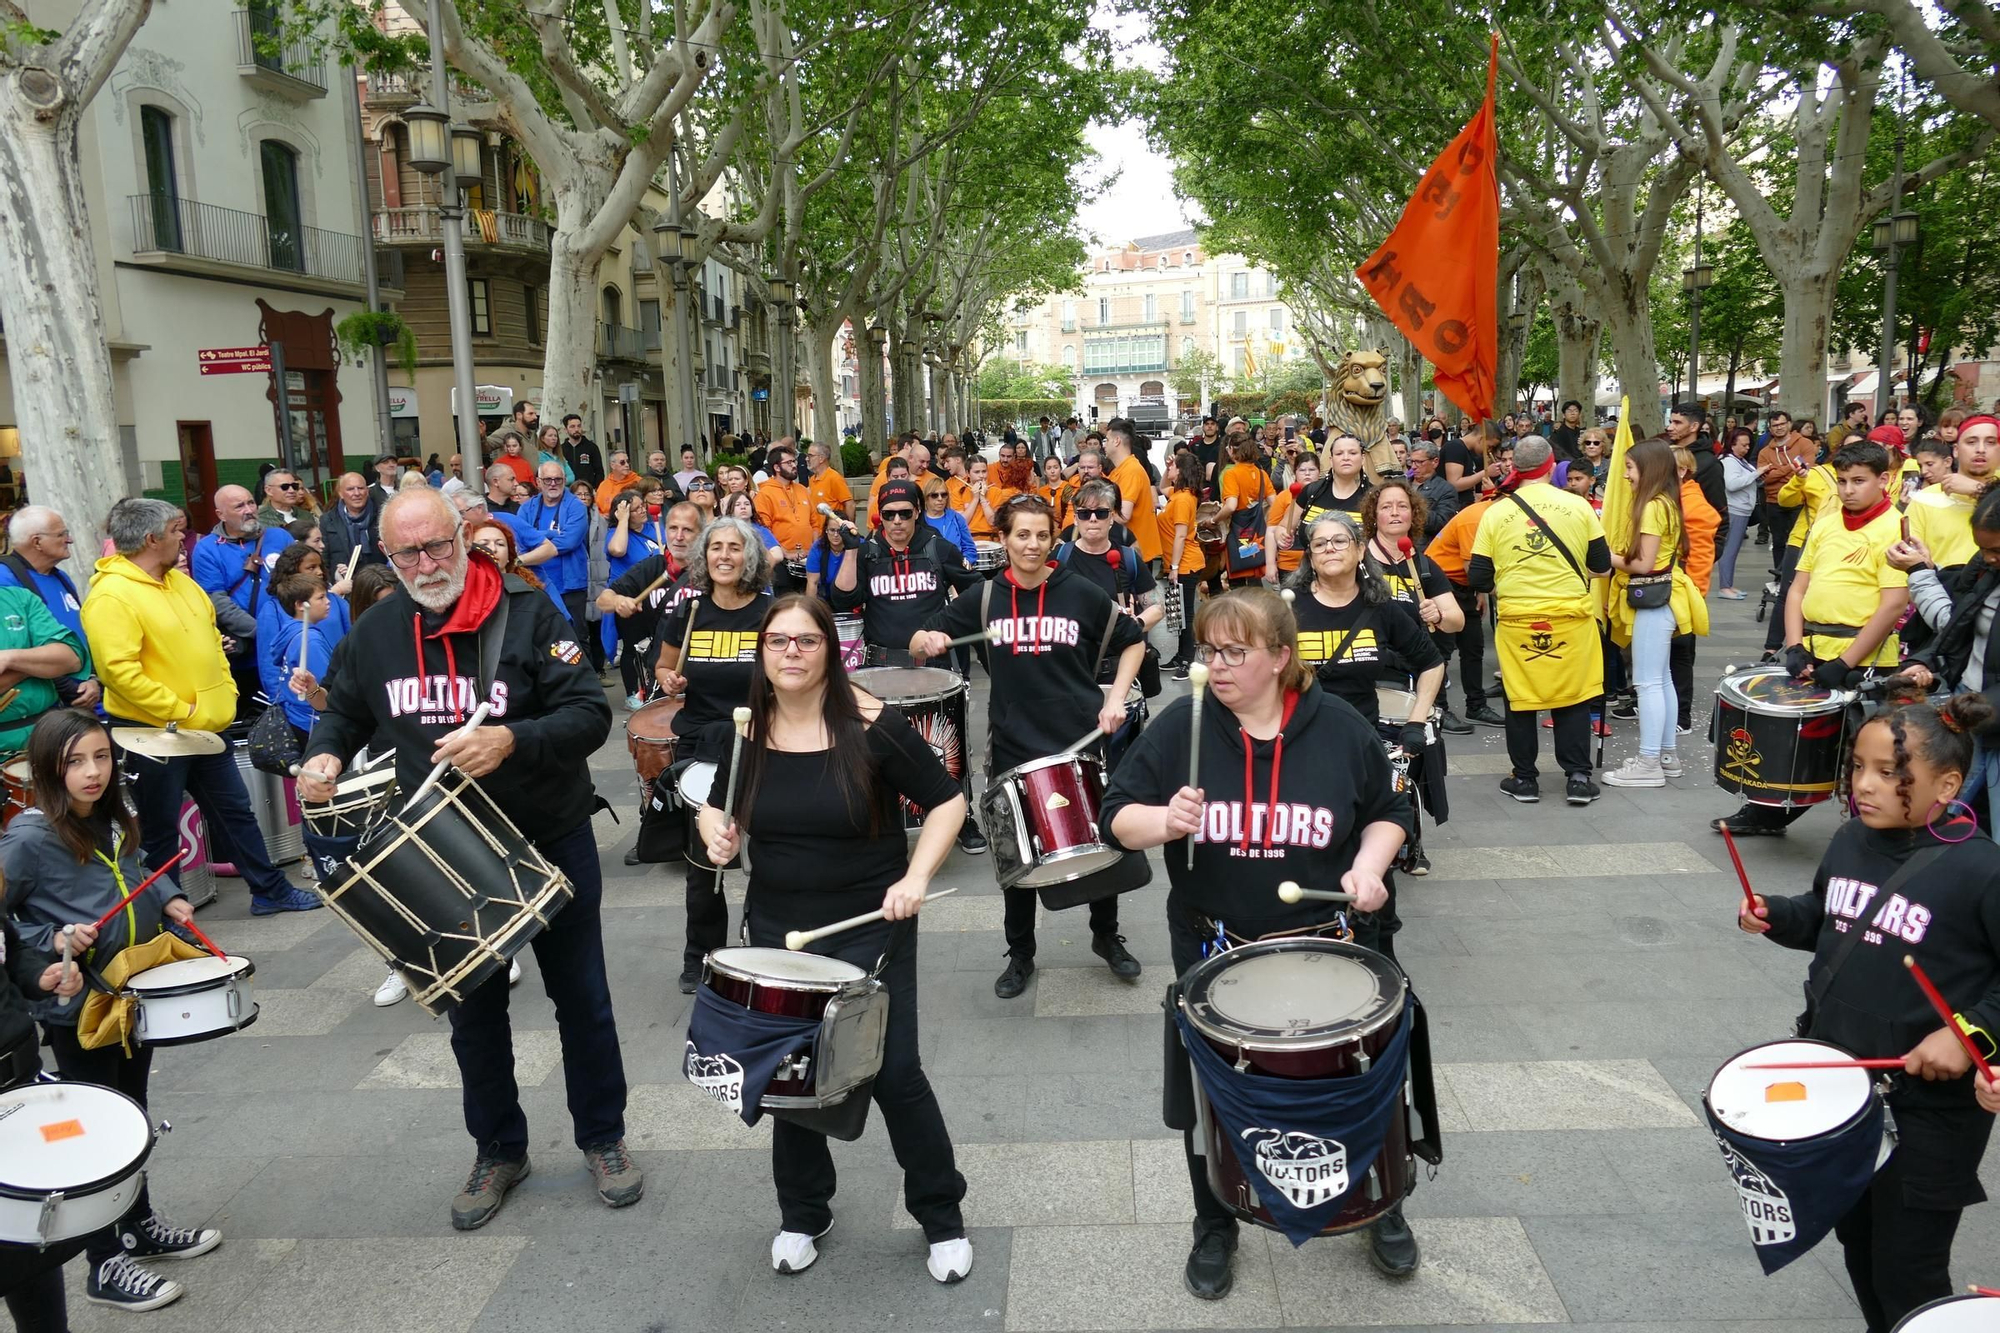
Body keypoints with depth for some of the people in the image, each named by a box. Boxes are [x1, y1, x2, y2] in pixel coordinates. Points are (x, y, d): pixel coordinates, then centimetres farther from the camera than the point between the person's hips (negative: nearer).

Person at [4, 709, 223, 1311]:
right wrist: (50, 942, -26)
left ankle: (141, 1226, 38)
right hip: (77, 1009, -7)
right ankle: (106, 1266, 19)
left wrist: (167, 900, 3)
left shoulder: (112, 819, 1)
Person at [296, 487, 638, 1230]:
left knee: (582, 1000, 9)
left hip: (550, 841, -3)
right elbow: (345, 712, 16)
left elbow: (590, 714, -20)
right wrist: (326, 754, -5)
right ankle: (498, 1150, 34)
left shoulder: (527, 614, -14)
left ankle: (603, 1139, 28)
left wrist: (510, 740, -35)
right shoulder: (374, 632, 0)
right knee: (473, 1014, 15)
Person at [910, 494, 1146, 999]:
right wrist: (927, 640, -20)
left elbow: (1133, 641, 7)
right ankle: (1020, 954, 28)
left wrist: (1116, 698, -5)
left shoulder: (1082, 593, -5)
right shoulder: (985, 600, -1)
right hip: (1013, 748, 1)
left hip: (1080, 743, -1)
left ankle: (1107, 936, 35)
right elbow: (918, 646, 4)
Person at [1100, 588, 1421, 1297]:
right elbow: (1117, 816, -9)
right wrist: (1165, 822, -29)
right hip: (1214, 952, 0)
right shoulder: (1180, 726, -10)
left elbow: (1388, 811, 5)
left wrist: (1369, 866, -14)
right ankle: (1214, 1227, 39)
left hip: (1330, 945, 1)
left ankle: (1381, 1210, 45)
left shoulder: (1339, 727, -8)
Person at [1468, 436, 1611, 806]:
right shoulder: (1578, 506, -3)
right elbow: (1601, 564, 3)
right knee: (1574, 699, 11)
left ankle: (1524, 779, 17)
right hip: (1571, 616, 0)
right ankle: (1577, 777, 12)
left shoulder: (1496, 512, -3)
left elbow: (1478, 578, -3)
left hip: (1517, 619, 0)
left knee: (1519, 699, 10)